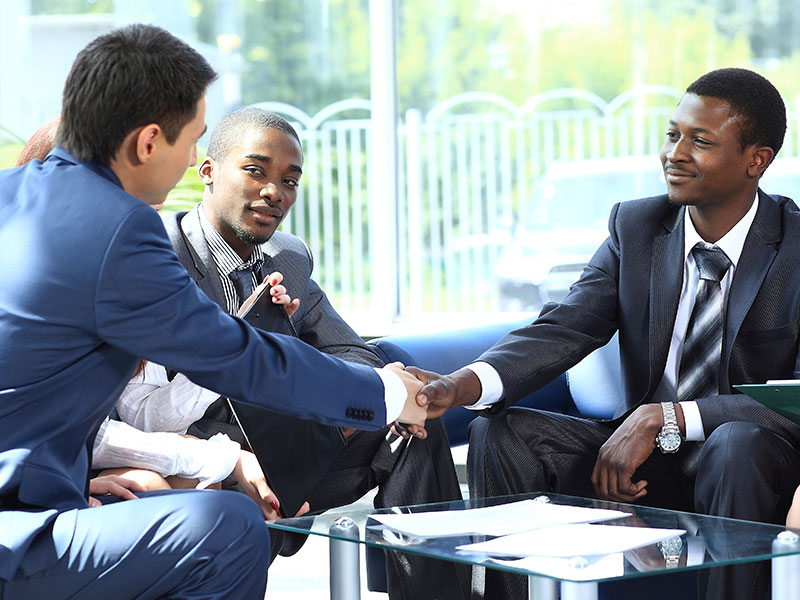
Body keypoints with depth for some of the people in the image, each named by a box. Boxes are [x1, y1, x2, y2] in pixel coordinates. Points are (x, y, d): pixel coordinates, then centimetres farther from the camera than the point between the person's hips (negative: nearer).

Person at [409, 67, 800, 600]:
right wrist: (463, 385, -28)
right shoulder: (635, 226, 2)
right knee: (499, 433, -14)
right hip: (643, 461, 5)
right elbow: (564, 330, -9)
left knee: (740, 446, -38)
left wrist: (661, 417, -31)